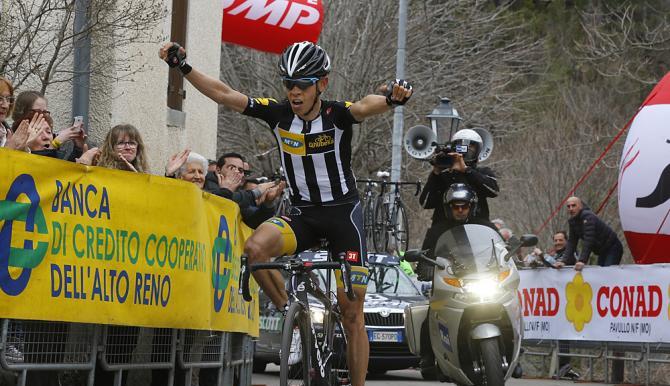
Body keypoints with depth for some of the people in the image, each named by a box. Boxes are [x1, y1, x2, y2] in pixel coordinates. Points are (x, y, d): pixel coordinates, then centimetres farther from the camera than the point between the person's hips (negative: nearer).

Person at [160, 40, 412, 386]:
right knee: (254, 248, -29)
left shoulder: (337, 115, -15)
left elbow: (366, 106, -37)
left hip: (343, 214, -3)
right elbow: (225, 94, -10)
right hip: (303, 214, 3)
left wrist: (392, 98, -59)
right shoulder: (278, 113, -6)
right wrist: (183, 67, -20)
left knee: (352, 314, -4)